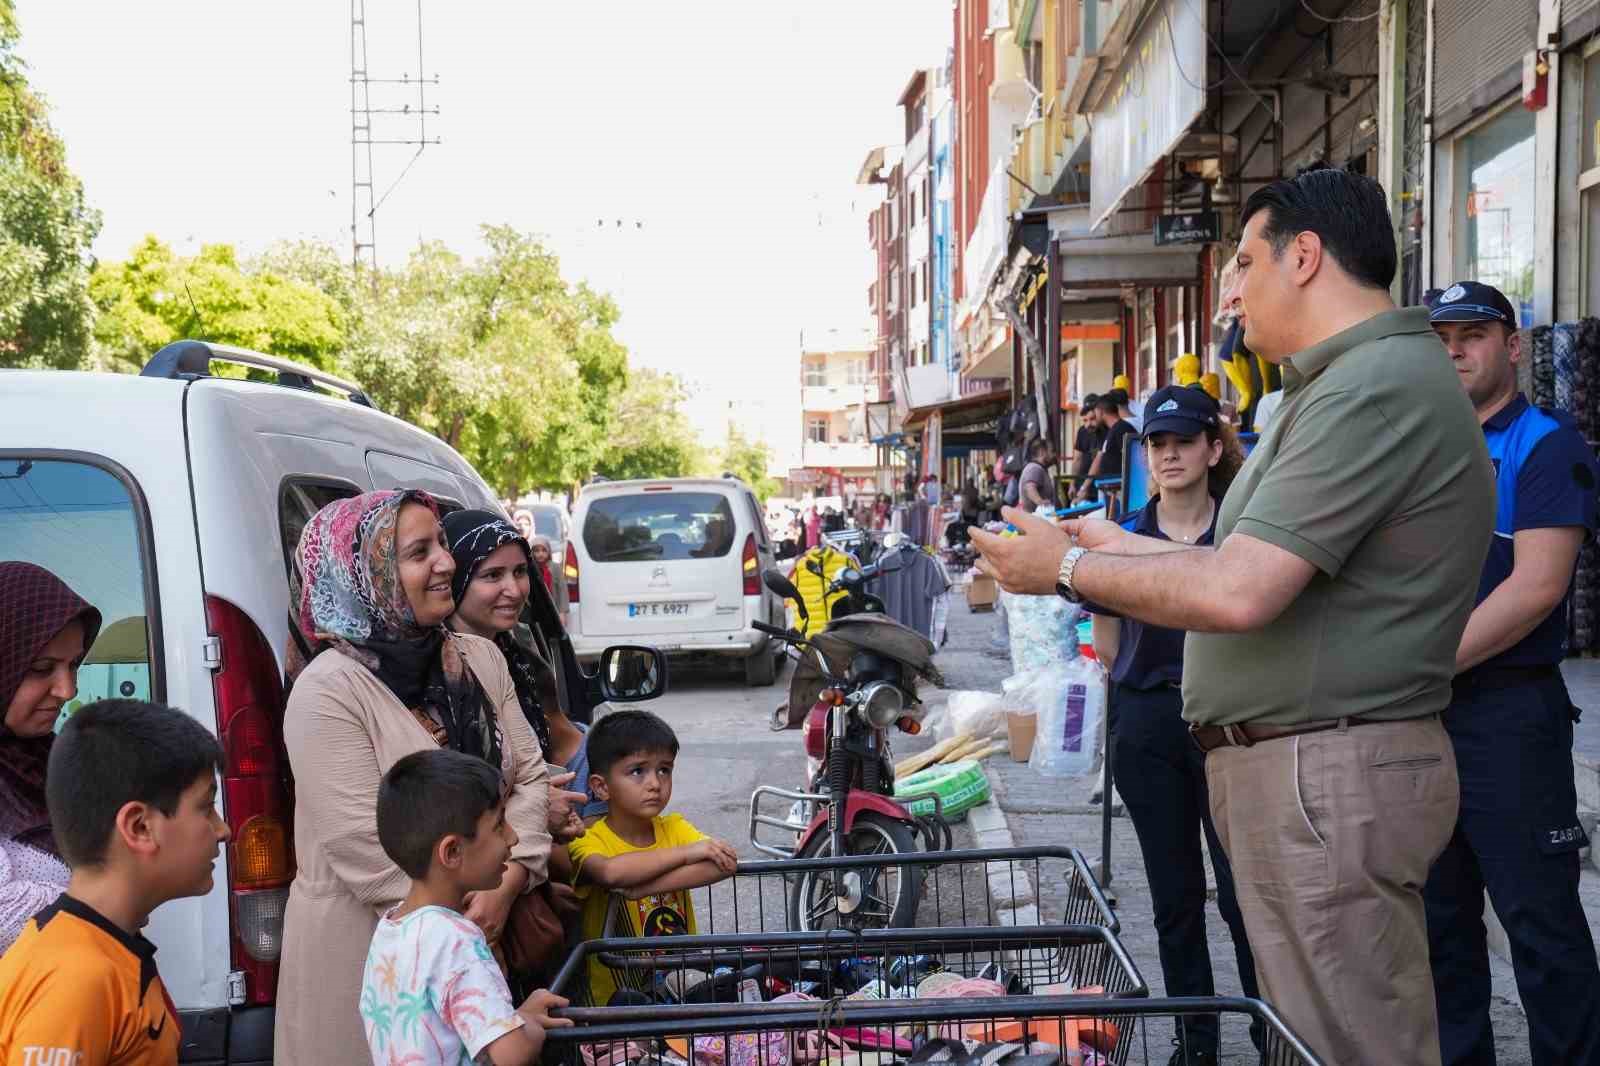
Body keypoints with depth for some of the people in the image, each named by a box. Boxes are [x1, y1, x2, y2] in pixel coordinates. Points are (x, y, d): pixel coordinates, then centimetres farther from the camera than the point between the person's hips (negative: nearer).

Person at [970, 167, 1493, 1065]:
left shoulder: (1374, 388, -18)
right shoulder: (1365, 379, 18)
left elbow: (1237, 593, -24)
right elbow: (1265, 570, 20)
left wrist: (1071, 569, -10)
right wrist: (1128, 551, 22)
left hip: (1329, 779, -11)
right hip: (1309, 766, 11)